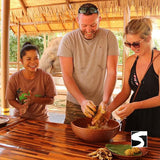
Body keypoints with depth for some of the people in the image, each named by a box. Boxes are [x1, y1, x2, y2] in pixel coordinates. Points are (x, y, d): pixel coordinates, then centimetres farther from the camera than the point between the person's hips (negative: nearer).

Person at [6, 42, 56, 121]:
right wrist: (21, 107, -19)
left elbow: (51, 100, -8)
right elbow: (11, 99, 0)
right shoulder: (14, 78, -9)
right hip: (20, 117, 1)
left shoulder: (46, 77, -13)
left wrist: (34, 99, -23)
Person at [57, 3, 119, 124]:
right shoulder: (68, 40, -8)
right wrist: (82, 101, -23)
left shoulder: (109, 37, -6)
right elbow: (67, 75, -11)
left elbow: (112, 72, -10)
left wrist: (105, 101, -22)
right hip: (75, 103, 0)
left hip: (102, 103, 1)